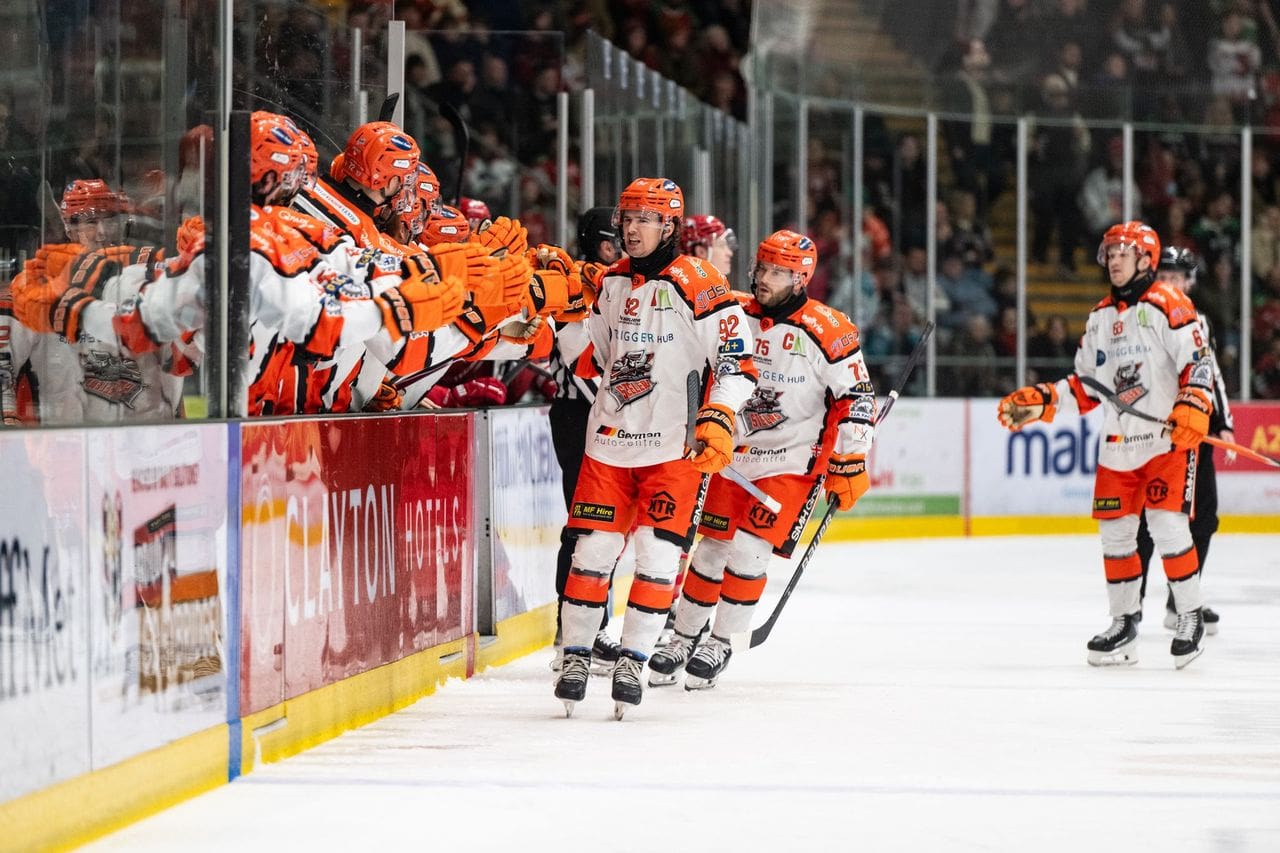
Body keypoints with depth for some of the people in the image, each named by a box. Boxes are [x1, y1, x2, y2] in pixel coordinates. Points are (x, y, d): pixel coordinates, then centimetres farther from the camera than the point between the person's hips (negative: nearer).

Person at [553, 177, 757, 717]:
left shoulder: (697, 285, -10)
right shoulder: (612, 284, 11)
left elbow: (736, 358, -13)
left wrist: (718, 420, -21)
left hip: (673, 448, -5)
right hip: (609, 440, 5)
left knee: (657, 555, -7)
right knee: (592, 548, 2)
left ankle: (633, 659, 3)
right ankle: (576, 654, 12)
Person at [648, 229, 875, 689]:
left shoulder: (827, 331, -15)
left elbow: (857, 399, -11)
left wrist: (848, 465, -12)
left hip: (794, 463, -4)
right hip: (734, 456, 4)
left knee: (747, 550, -13)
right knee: (712, 546, 6)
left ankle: (719, 646, 1)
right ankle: (682, 640, 20)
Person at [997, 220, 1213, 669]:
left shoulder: (1167, 305, -8)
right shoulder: (1101, 317, 14)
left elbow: (1197, 362, -14)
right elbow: (1085, 385, 17)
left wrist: (1193, 409, -28)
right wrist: (1038, 402, 6)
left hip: (1169, 439, -7)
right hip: (1118, 443, 7)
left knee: (1168, 525, -14)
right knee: (1114, 531, 6)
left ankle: (1190, 617, -1)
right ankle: (1123, 623, 17)